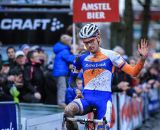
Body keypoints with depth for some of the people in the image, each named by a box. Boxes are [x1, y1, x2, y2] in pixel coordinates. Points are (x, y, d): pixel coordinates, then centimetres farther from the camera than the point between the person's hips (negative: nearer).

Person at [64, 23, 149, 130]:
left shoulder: (110, 55, 1)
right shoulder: (82, 59, 6)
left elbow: (133, 72, -1)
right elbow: (73, 78, 19)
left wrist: (142, 59, -17)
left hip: (104, 98, -1)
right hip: (86, 98, 1)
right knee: (68, 110, -30)